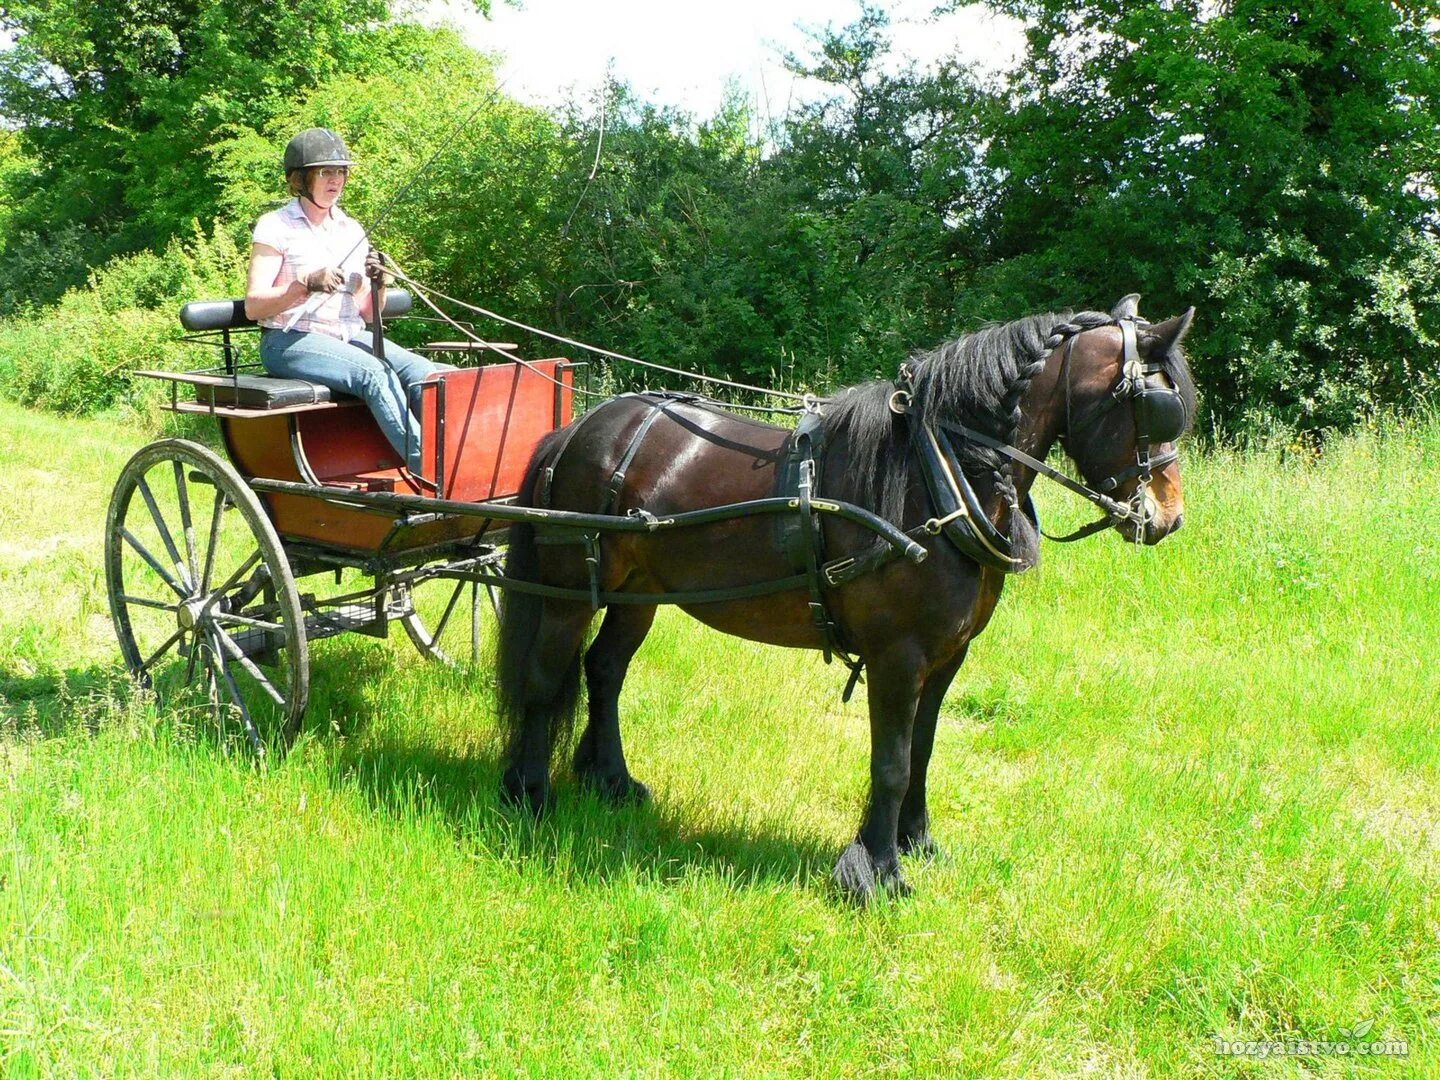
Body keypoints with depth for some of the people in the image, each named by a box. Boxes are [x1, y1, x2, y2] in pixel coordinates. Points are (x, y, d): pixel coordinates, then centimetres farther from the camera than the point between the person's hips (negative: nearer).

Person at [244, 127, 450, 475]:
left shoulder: (352, 230, 16)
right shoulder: (276, 226, 1)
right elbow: (253, 306, -7)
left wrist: (376, 283, -6)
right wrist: (306, 285, -21)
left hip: (348, 337, 6)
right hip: (290, 341, -6)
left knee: (422, 371, -24)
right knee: (375, 373, -34)